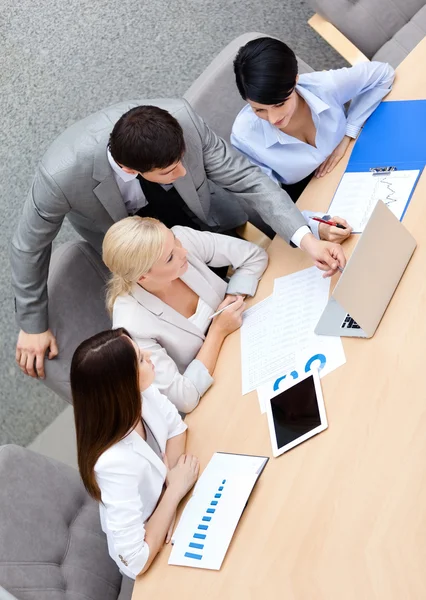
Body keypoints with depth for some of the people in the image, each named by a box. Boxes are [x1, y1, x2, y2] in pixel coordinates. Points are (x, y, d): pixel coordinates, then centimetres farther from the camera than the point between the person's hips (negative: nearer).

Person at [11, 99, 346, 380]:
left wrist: (305, 238, -39)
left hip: (189, 204, 2)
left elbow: (244, 177, -27)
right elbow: (30, 246, -22)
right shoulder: (62, 175, -41)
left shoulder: (183, 119, -37)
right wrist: (33, 325, -11)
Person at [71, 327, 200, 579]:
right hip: (157, 551, -5)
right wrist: (174, 490, -28)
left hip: (165, 508, 5)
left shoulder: (141, 394, -24)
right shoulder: (115, 462, -42)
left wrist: (172, 473, -20)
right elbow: (135, 561, -36)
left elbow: (175, 425, -3)